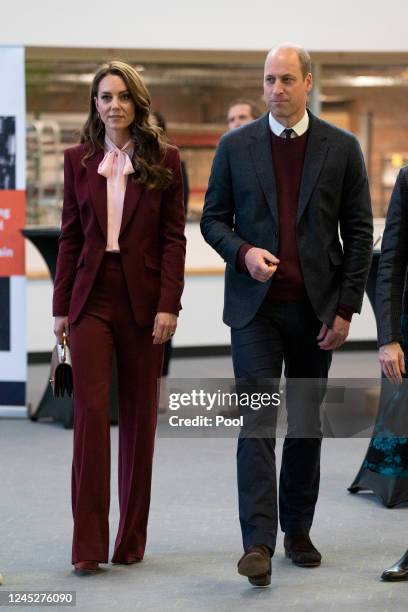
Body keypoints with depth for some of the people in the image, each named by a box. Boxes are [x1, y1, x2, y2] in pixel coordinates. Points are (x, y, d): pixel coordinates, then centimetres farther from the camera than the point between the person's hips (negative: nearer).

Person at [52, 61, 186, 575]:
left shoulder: (163, 161, 2)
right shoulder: (79, 160, 8)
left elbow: (174, 238, -1)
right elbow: (70, 237, 8)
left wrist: (168, 305, -10)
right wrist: (61, 307, 4)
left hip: (142, 299, -1)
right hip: (92, 297, 1)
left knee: (139, 416, 5)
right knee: (89, 411, -9)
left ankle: (132, 539, 16)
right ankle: (88, 544, -7)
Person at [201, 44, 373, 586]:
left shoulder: (341, 148, 2)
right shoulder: (235, 146, 3)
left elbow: (359, 232, 3)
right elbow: (213, 219, 8)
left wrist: (346, 308, -3)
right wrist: (243, 252, -14)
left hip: (315, 308, 1)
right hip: (256, 305, -1)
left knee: (307, 424, 8)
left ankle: (298, 531, 21)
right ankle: (258, 542, -13)